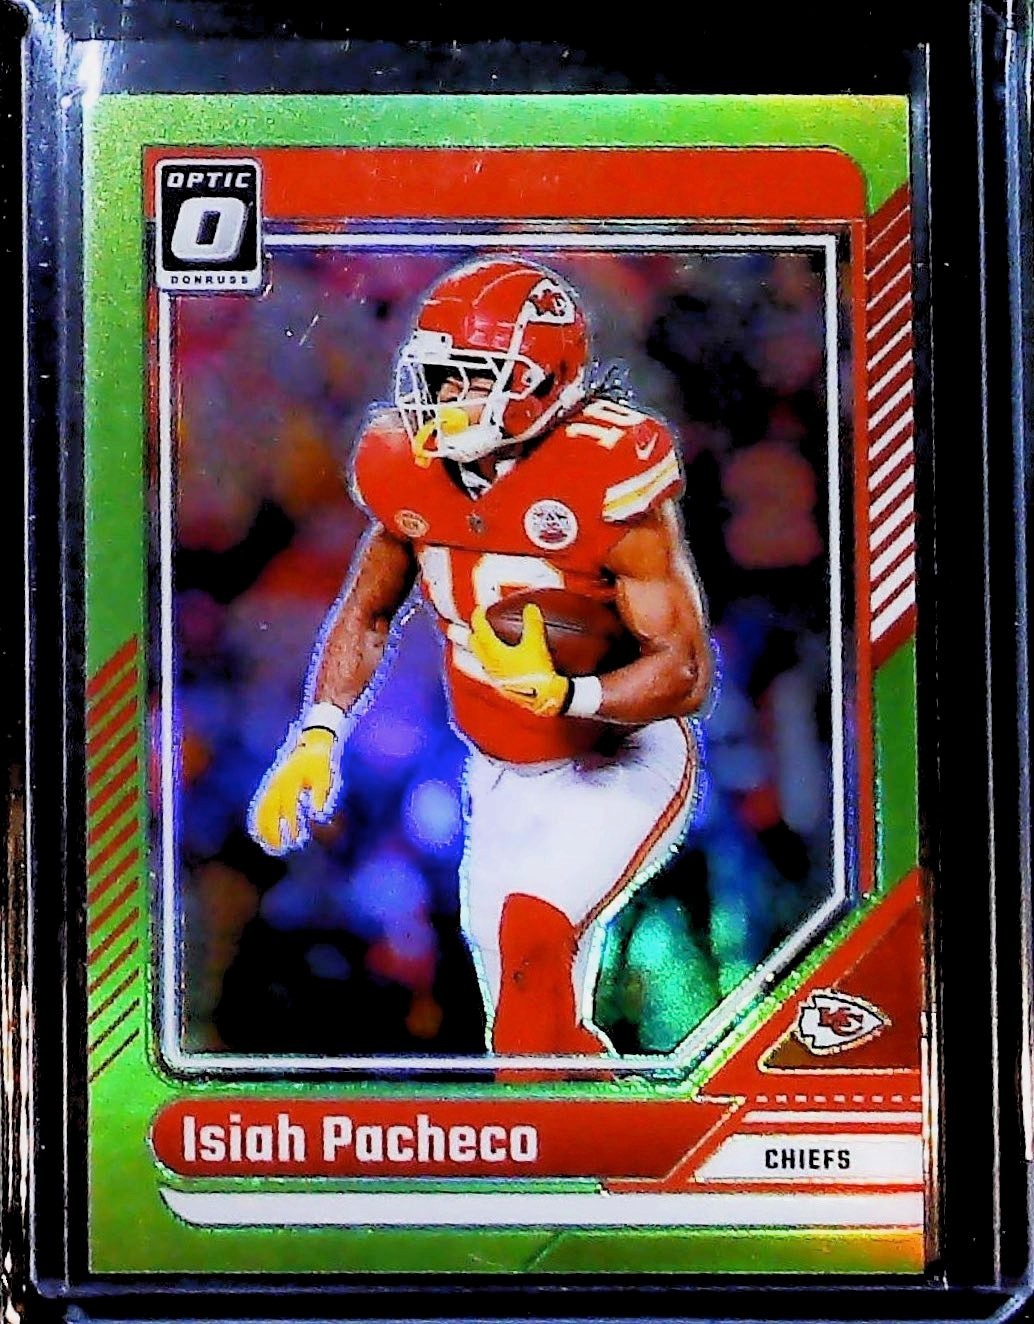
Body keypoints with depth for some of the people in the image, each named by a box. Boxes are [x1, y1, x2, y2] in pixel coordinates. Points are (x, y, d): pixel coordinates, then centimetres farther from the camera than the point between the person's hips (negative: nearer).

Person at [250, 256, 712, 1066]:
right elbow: (368, 612, 10)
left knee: (530, 931, -29)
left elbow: (686, 674, -23)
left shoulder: (609, 479, -24)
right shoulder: (417, 472, -8)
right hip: (501, 778, 6)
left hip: (621, 767, -6)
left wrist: (560, 694, -39)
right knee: (545, 1022, 11)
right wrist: (319, 737, -2)